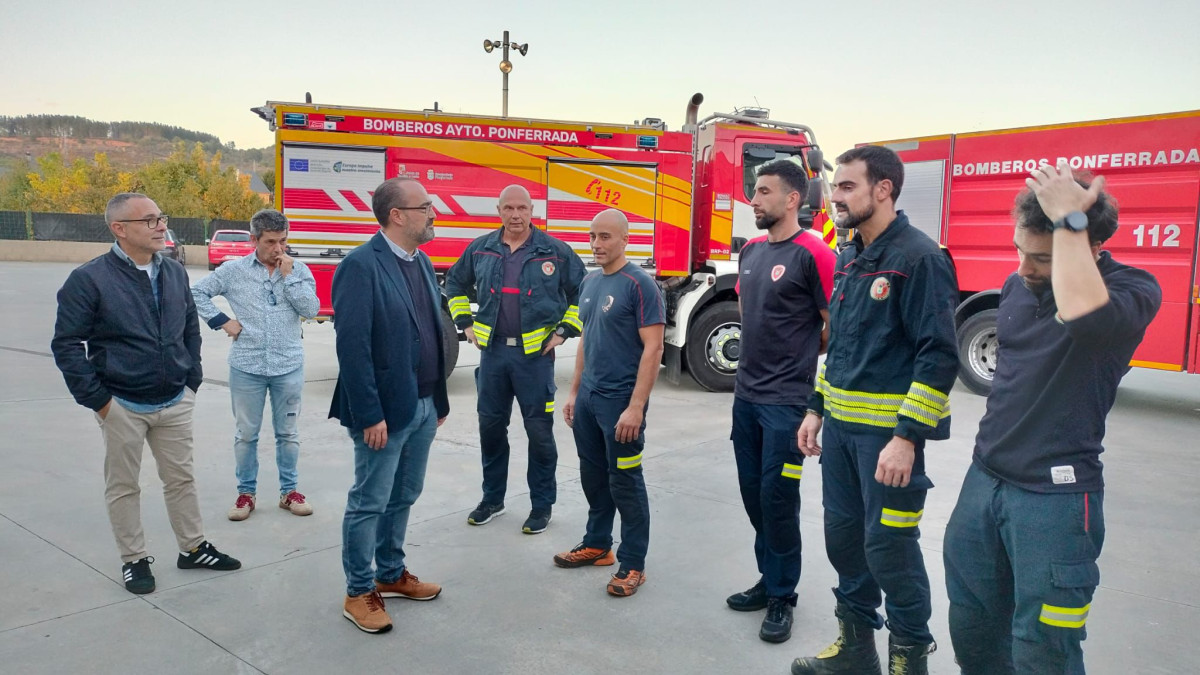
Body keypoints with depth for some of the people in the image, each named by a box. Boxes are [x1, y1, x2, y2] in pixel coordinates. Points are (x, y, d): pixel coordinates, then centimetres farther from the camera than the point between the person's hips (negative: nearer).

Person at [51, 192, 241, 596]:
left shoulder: (175, 273, 3)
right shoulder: (90, 279, -12)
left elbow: (191, 329, 13)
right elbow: (66, 344, -10)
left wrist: (192, 381, 9)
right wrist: (96, 399, -10)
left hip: (175, 403, 4)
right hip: (122, 406, -4)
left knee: (181, 478, 14)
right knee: (123, 486, 10)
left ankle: (193, 548, 28)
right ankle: (134, 559, 24)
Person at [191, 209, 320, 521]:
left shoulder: (299, 271, 2)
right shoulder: (234, 270, 0)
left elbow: (311, 309, -9)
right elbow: (196, 292, 6)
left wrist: (288, 276, -12)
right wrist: (221, 321, -3)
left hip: (289, 366, 0)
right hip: (246, 366, 0)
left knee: (288, 433, 10)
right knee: (245, 434, 10)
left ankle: (289, 490, 23)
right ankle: (246, 492, 23)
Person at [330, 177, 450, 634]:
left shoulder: (422, 263, 10)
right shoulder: (361, 266, -16)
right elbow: (352, 347, -19)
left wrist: (439, 400, 13)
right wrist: (369, 415, -19)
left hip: (423, 406, 8)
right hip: (386, 409, -8)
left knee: (403, 498, 19)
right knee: (370, 503, 5)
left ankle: (391, 574, 35)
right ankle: (359, 593, 20)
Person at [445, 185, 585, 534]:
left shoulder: (555, 251, -3)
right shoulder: (480, 249, 6)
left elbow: (583, 292, 4)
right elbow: (455, 284, 21)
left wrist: (564, 330, -3)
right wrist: (465, 323, 12)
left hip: (535, 354, -3)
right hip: (492, 351, 3)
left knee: (539, 430, 2)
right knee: (490, 426, 11)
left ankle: (542, 504, 16)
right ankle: (492, 498, 28)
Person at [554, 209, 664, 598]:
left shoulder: (639, 285, -13)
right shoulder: (589, 283, 10)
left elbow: (652, 349, -17)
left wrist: (636, 407, -21)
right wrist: (574, 392, 16)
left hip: (620, 401, -7)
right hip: (587, 398, 7)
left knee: (624, 482, 2)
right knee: (592, 475, 17)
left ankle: (633, 564, 15)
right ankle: (597, 544, 33)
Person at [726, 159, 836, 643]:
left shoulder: (812, 254, -13)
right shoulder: (750, 251, 10)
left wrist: (796, 355, 2)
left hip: (786, 400, -7)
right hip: (746, 394, 7)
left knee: (778, 497, 0)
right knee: (753, 492, 13)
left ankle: (782, 597, 16)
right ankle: (769, 579, 29)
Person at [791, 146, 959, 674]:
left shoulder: (918, 258, -13)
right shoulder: (848, 258, 12)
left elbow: (939, 354, -17)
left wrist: (906, 437, -21)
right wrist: (816, 408, 16)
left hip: (888, 430, -8)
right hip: (841, 425, 8)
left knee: (888, 546, 1)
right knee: (842, 534, 14)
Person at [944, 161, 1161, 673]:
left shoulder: (1131, 290, -12)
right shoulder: (1017, 285, 7)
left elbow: (1080, 313, -38)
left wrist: (1069, 219, -28)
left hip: (1055, 495, -6)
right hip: (983, 479, 6)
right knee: (971, 632, 14)